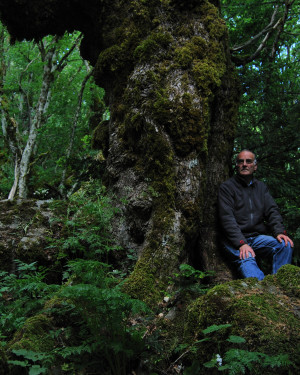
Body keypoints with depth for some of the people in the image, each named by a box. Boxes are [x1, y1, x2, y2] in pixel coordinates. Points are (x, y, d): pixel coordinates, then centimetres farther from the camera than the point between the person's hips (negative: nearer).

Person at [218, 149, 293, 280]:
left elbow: (272, 211, 9)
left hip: (257, 237, 5)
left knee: (285, 244, -23)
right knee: (246, 260, -35)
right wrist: (241, 243, -22)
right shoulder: (227, 187, 1)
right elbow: (227, 218, -9)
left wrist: (279, 231, -13)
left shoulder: (261, 187, 19)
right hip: (235, 240, -4)